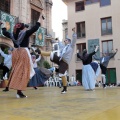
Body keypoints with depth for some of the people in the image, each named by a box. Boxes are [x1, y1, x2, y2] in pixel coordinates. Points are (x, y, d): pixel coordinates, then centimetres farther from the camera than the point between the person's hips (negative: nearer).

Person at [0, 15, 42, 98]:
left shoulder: (13, 34, 12)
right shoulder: (25, 33, -4)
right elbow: (34, 29, -8)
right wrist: (39, 21, 4)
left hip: (15, 53, 6)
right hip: (24, 53, -6)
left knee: (16, 71, 13)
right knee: (22, 72, -5)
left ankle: (18, 90, 18)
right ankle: (19, 91, -10)